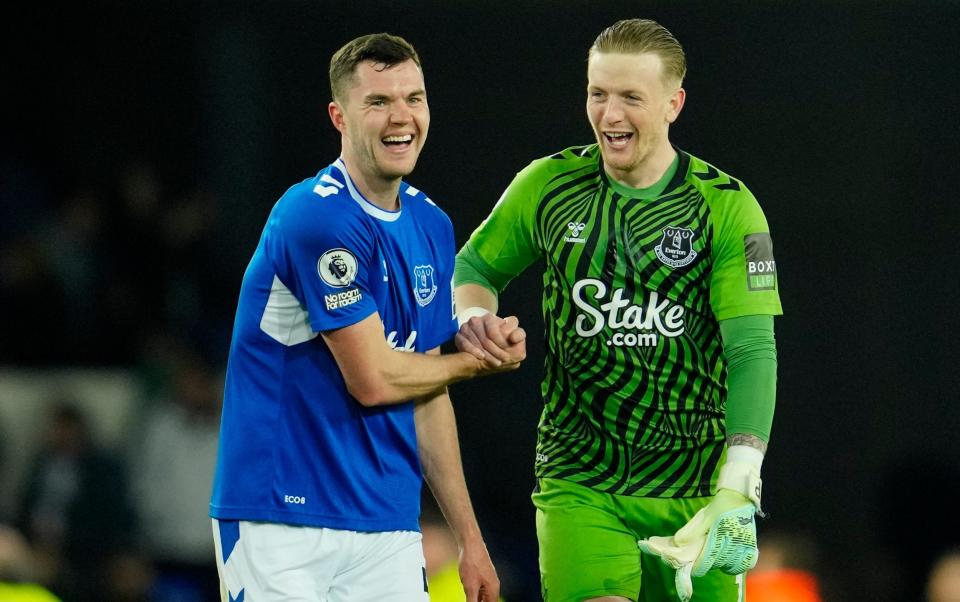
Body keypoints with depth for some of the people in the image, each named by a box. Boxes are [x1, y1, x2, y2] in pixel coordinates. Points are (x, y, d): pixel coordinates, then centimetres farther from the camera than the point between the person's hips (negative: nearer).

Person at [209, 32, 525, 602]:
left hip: (389, 527, 7)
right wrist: (481, 360, 4)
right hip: (283, 518, -7)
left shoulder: (431, 225, 11)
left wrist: (470, 538, 15)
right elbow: (374, 380, -14)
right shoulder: (320, 217, -14)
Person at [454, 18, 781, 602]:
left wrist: (737, 491, -21)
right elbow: (477, 265, 21)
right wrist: (474, 316, -4)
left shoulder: (727, 206, -4)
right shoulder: (548, 185, 3)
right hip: (577, 483, 0)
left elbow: (753, 351, -10)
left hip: (694, 490, 0)